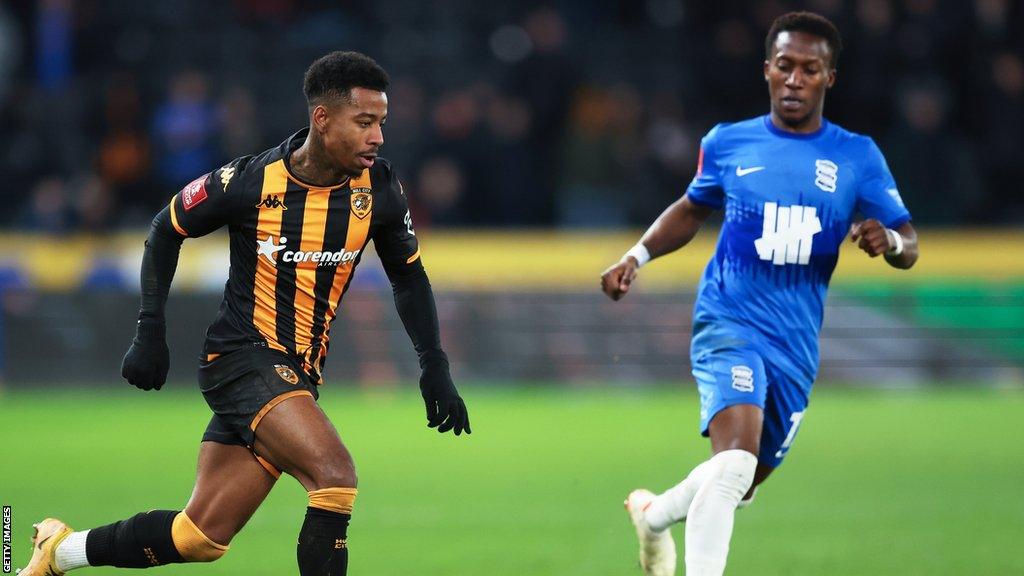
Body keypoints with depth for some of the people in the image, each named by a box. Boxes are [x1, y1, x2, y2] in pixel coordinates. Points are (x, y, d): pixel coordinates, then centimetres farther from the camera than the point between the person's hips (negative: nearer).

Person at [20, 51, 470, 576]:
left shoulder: (379, 189, -3)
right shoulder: (251, 183, -14)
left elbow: (408, 276, 14)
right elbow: (166, 231, 3)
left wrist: (434, 366, 5)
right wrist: (150, 332, -1)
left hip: (298, 375, 5)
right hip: (242, 356, -5)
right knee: (335, 475, -27)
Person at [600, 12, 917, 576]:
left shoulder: (857, 157, 3)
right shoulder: (728, 143, 4)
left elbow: (908, 245, 0)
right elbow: (692, 209, 22)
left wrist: (888, 240, -23)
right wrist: (635, 257, 9)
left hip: (798, 344, 3)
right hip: (730, 324, -3)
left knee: (741, 480, 16)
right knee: (736, 458, -28)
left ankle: (654, 514, 46)